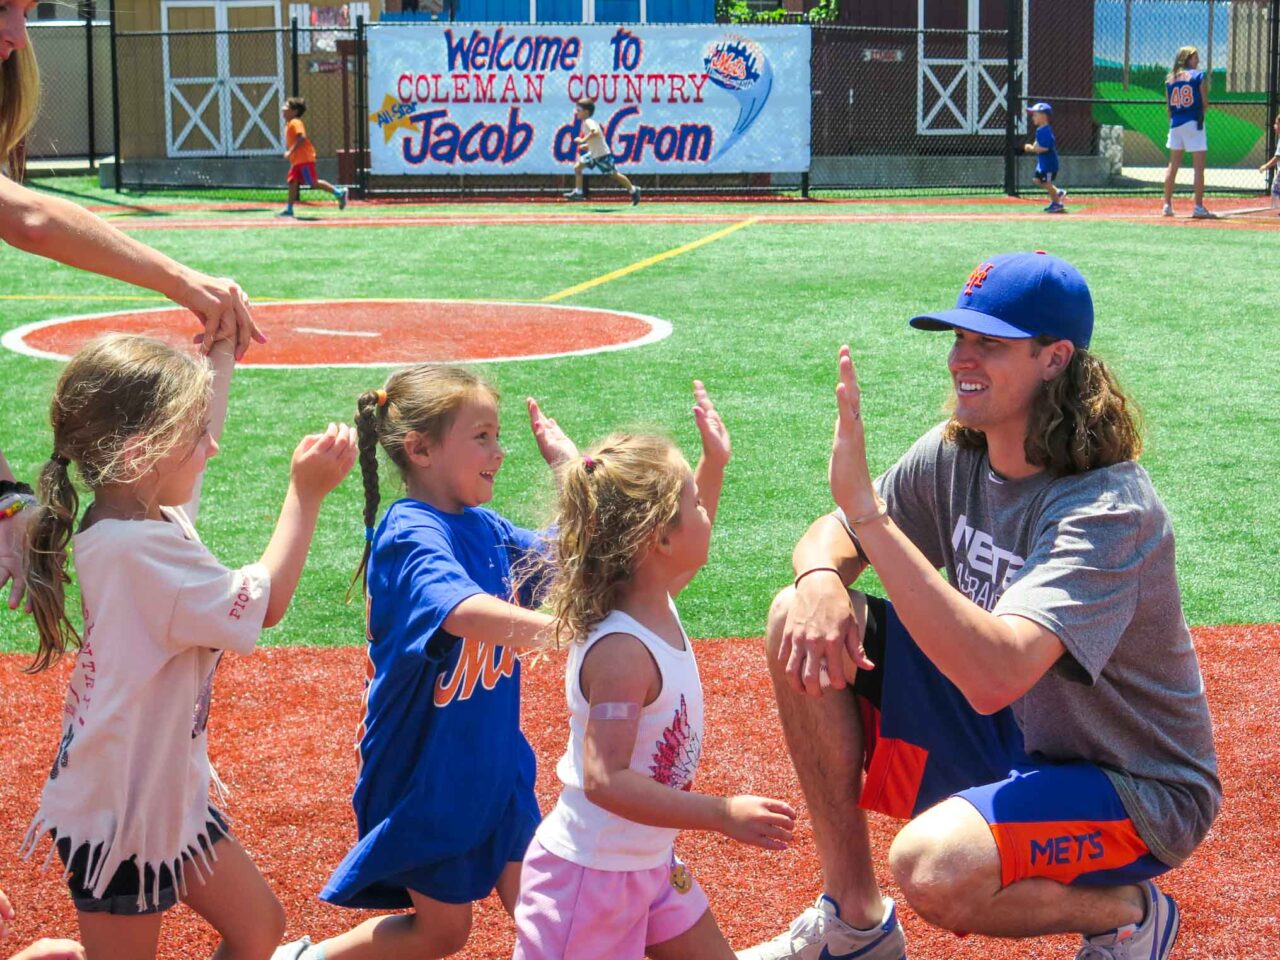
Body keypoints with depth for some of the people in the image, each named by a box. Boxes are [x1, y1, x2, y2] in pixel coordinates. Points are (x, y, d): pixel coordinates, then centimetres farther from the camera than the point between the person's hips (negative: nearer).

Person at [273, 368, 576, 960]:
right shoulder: (411, 535, -23)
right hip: (426, 773, -7)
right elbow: (466, 613, -43)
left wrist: (570, 463, 7)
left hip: (496, 766, 7)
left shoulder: (485, 529, 2)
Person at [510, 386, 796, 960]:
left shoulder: (657, 606, 0)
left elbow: (688, 548, 26)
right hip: (591, 873, -9)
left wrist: (714, 462, 23)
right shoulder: (622, 652, -28)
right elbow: (605, 781, -34)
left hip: (650, 864, 9)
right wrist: (724, 815, -36)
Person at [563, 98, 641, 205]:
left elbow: (595, 132, -40)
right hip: (593, 153, 10)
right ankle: (578, 192, 8)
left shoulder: (589, 121, -20)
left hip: (602, 154, -10)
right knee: (577, 167, 3)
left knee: (613, 174, 1)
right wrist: (587, 145, 13)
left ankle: (633, 190, 14)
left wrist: (583, 140, -33)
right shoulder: (585, 122, 10)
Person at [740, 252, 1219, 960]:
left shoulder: (1109, 507, -29)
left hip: (1135, 793, -7)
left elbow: (994, 675, -43)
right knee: (804, 622, -6)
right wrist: (822, 582, -21)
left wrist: (864, 506, -45)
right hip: (1002, 738, 8)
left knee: (933, 867, -36)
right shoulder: (955, 455, -5)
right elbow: (828, 537, 6)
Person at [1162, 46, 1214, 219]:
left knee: (1173, 165, 12)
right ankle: (1198, 207, -7)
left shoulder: (1170, 78, 10)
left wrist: (1173, 121, 13)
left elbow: (1168, 106, 8)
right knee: (1199, 166, -2)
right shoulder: (1199, 75, -3)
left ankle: (1167, 205, 12)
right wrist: (1200, 113, 12)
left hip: (1175, 124, 5)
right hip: (1193, 123, -5)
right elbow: (1205, 104, -6)